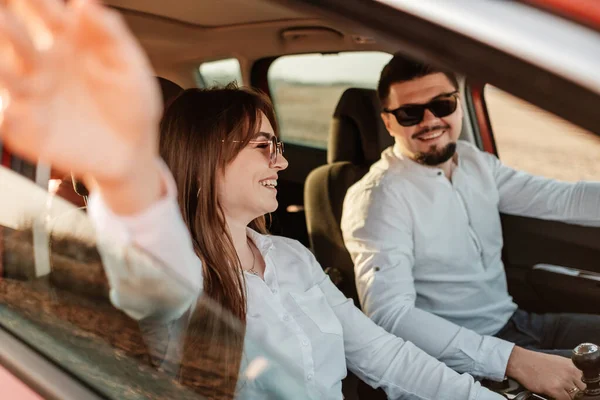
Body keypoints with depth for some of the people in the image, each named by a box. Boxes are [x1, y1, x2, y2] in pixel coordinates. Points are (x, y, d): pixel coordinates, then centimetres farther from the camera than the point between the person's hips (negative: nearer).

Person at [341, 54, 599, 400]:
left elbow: (562, 199, -1)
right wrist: (515, 360, -32)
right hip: (460, 357, -7)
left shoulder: (477, 163, 5)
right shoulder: (378, 197, -19)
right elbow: (390, 314, -28)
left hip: (515, 322, 7)